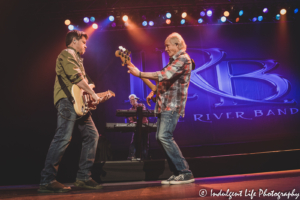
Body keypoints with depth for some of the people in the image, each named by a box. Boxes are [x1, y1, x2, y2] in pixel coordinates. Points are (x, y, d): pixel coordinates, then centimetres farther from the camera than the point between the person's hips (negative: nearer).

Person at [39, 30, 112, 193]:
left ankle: (83, 177, 9)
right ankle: (47, 181, -10)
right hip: (68, 100, -10)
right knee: (63, 138, -15)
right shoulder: (67, 54, -1)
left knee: (92, 135, 6)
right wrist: (93, 94, -12)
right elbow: (76, 77, -15)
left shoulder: (77, 59, 29)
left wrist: (98, 98, 17)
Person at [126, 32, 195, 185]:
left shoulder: (183, 59, -10)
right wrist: (154, 91, 14)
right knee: (160, 137, 7)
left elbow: (164, 75, -23)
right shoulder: (174, 60, 22)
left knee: (164, 136, -20)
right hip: (164, 104, 10)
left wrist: (139, 74, -18)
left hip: (172, 105, -10)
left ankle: (185, 173, -12)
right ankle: (179, 172, 12)